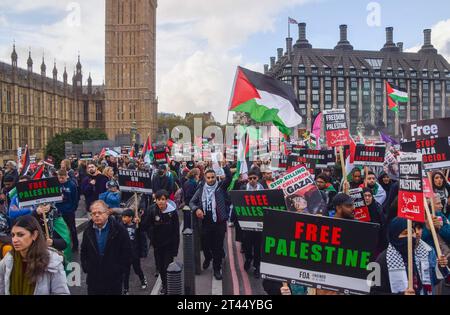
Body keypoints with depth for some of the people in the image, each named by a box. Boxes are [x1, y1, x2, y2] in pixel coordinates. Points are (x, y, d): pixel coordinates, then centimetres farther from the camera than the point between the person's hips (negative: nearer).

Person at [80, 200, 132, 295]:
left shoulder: (119, 230, -9)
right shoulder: (88, 231, 5)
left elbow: (127, 253, -6)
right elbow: (83, 252, 17)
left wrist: (119, 270, -9)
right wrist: (85, 267, 6)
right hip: (93, 280, 4)